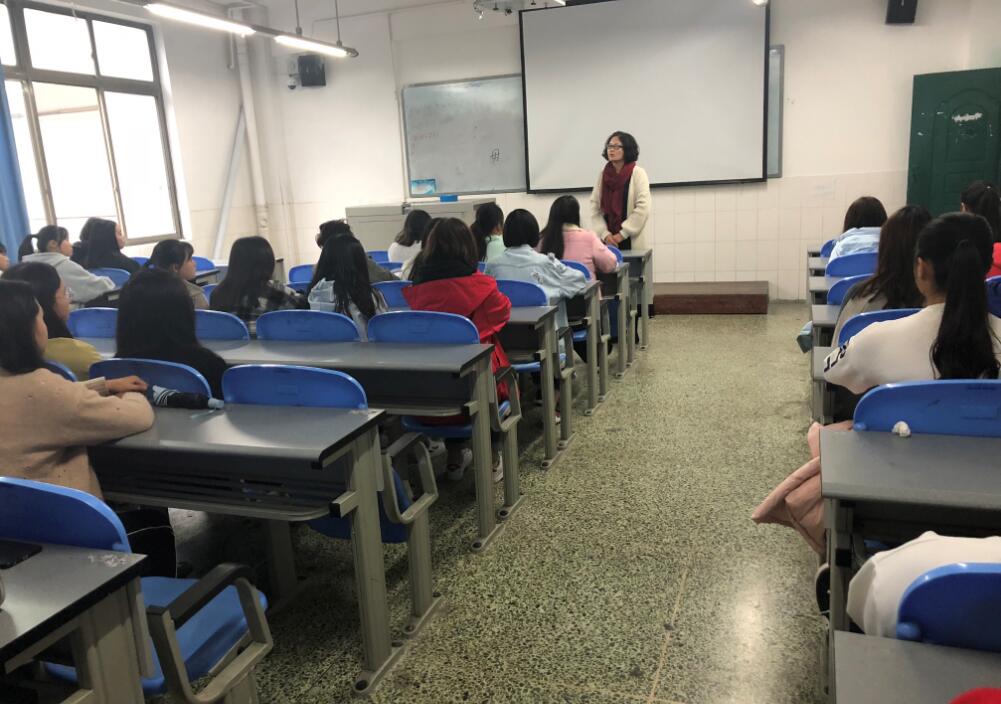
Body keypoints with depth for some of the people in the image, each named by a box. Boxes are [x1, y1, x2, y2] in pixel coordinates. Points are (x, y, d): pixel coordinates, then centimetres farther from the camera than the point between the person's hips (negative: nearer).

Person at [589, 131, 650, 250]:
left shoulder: (637, 173, -3)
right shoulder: (603, 174, 8)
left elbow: (643, 208, -11)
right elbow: (595, 207, 5)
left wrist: (622, 234, -12)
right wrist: (605, 233, -7)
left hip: (631, 240, -3)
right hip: (608, 240, 3)